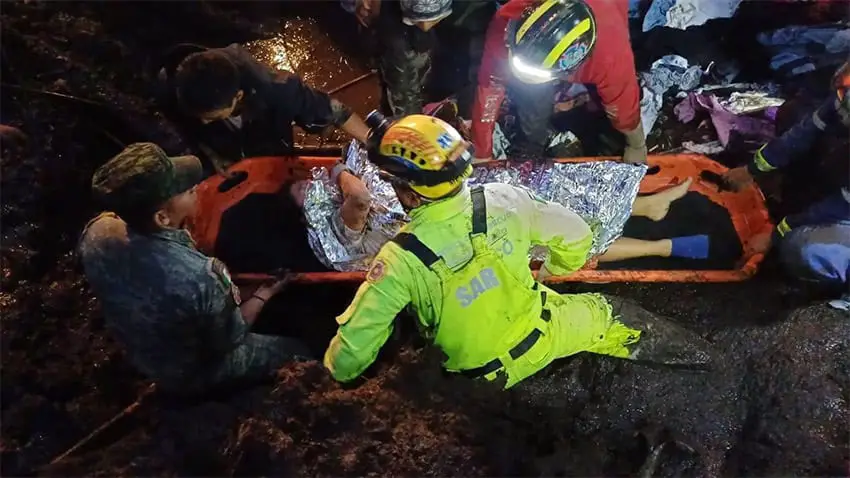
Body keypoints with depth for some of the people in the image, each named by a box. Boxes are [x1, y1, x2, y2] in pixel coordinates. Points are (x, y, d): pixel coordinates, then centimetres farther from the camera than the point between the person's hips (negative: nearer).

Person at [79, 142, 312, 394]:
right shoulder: (200, 278, -43)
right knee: (298, 349, 13)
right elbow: (230, 338, -22)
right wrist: (264, 294, -9)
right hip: (194, 374, -5)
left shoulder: (95, 233, -25)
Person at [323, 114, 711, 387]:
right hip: (540, 339, 2)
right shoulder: (503, 200, -22)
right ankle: (697, 362, 42)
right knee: (605, 313, 25)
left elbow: (346, 361, -25)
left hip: (480, 376, -2)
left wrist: (341, 368, -1)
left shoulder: (399, 259, -28)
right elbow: (576, 237, -5)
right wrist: (551, 273, 16)